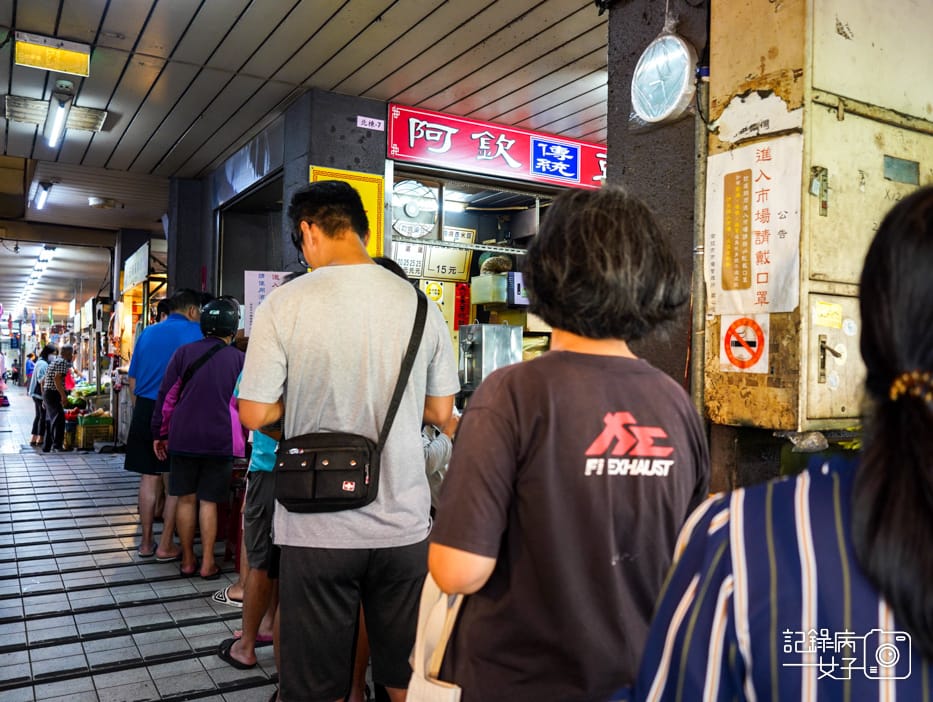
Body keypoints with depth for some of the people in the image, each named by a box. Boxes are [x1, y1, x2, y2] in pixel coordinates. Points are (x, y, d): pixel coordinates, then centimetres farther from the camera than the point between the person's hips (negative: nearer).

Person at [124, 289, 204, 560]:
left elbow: (132, 382, 15)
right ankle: (165, 546, 9)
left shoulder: (147, 333, 12)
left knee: (149, 478, 13)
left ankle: (146, 542, 20)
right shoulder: (195, 332, -4)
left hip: (144, 411, 6)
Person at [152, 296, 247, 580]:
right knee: (209, 501, 6)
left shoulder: (184, 352, 0)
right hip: (221, 440, -1)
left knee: (186, 498, 11)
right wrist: (243, 439, 15)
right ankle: (207, 563, 9)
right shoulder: (239, 359, -2)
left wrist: (159, 434, 12)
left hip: (183, 437, 1)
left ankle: (187, 561, 18)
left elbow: (167, 396, 3)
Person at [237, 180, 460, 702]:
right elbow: (439, 412, 5)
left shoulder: (286, 305, -10)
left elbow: (254, 415, -8)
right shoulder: (420, 304, -2)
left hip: (318, 528, -2)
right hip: (405, 524, 3)